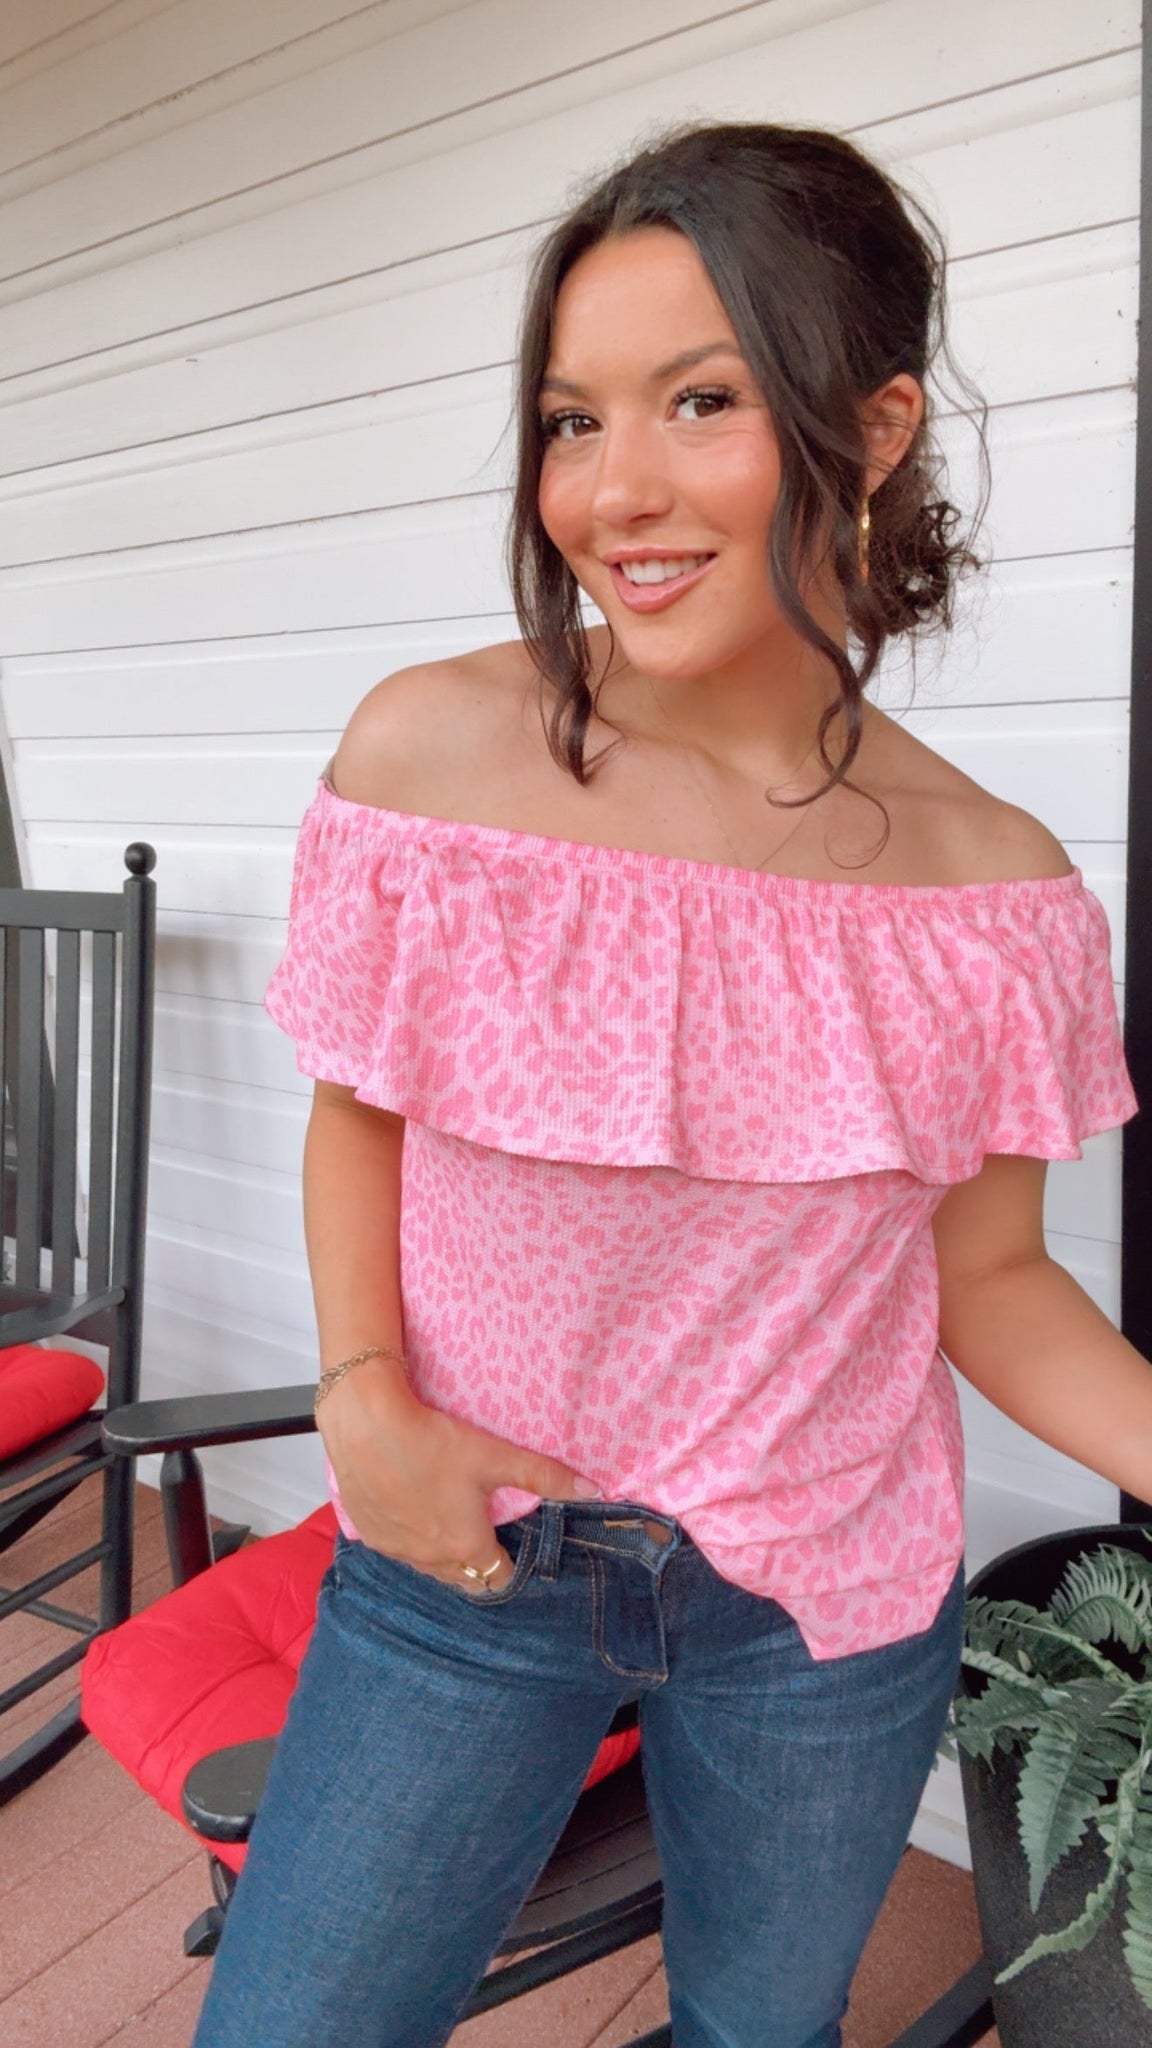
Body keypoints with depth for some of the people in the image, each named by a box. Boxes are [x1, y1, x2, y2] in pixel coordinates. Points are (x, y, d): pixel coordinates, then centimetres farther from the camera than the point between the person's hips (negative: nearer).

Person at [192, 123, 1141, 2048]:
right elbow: (357, 1110, -1)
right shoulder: (430, 752, -15)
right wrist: (364, 1393, -14)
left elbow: (988, 1277, -2)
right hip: (459, 1553, 0)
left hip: (832, 1606, 1)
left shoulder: (996, 892, -12)